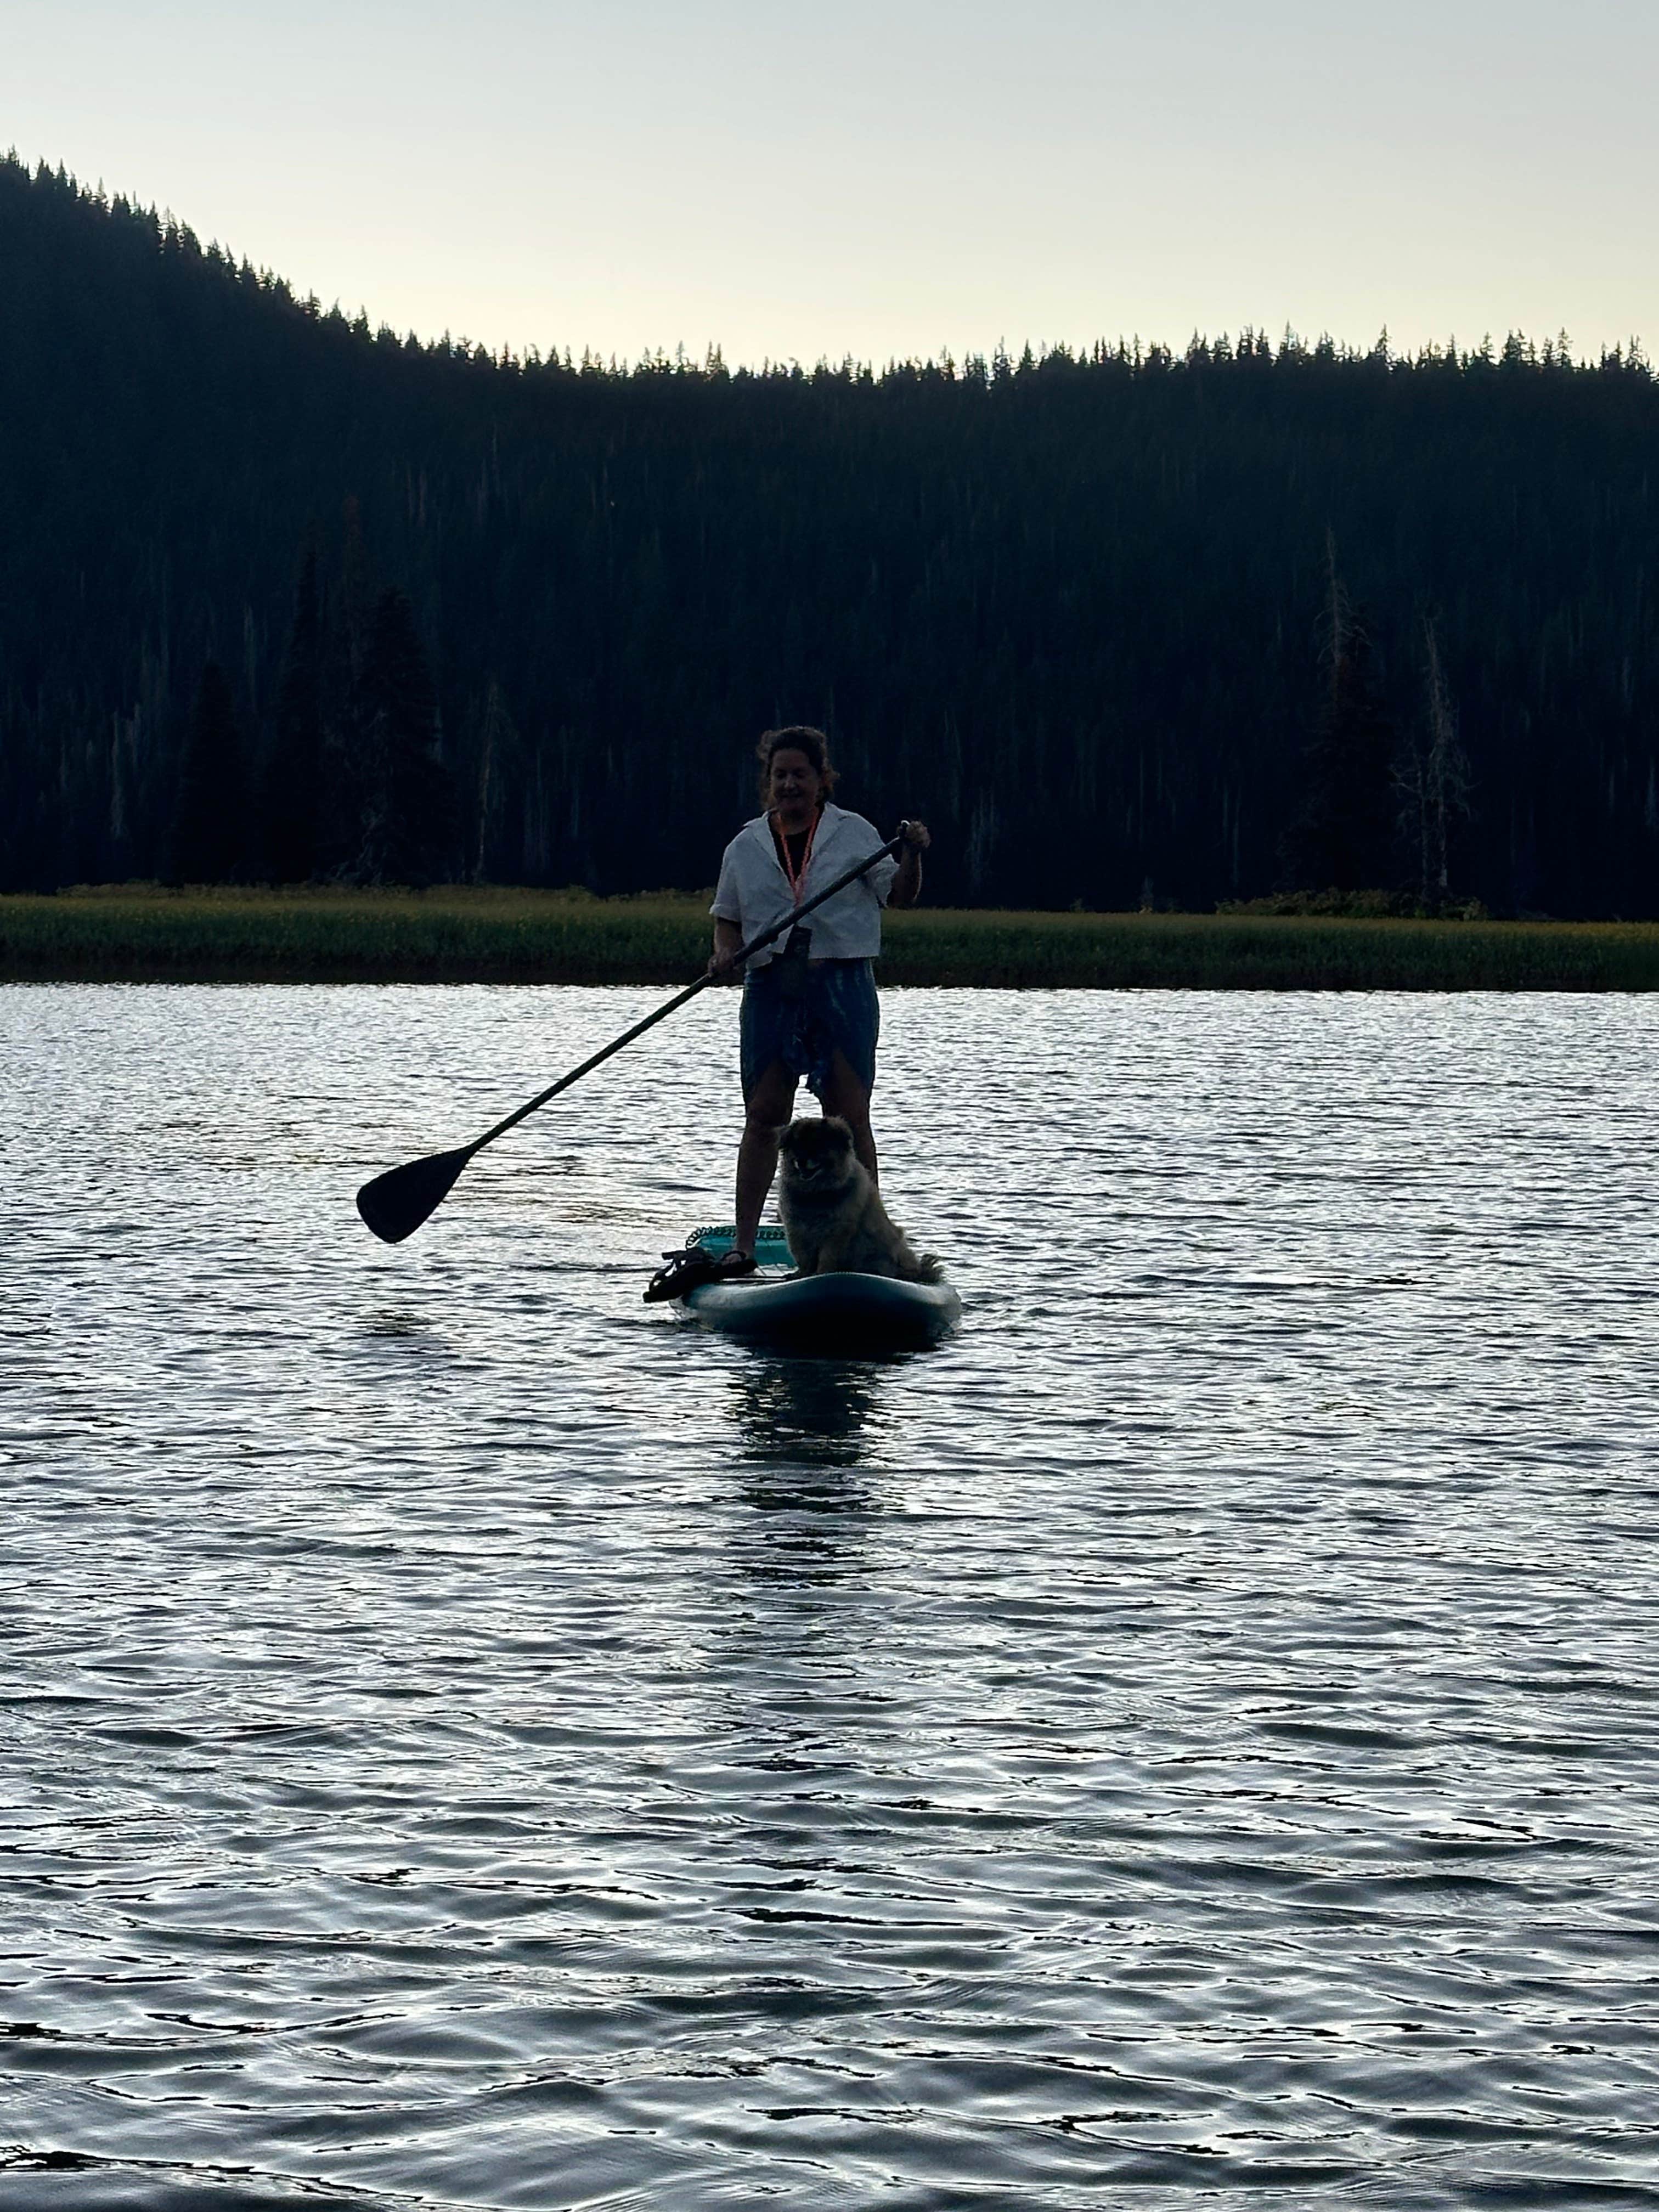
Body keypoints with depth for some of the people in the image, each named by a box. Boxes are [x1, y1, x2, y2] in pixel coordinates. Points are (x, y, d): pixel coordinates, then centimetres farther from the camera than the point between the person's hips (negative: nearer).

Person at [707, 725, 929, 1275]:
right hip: (771, 988, 2)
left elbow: (899, 895, 1)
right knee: (764, 1116, -1)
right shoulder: (747, 846, 11)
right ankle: (743, 1243, 0)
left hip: (842, 986, -2)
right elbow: (728, 916, 17)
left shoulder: (854, 833, 4)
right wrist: (724, 955, -3)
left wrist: (912, 855, -18)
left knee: (848, 1118, -2)